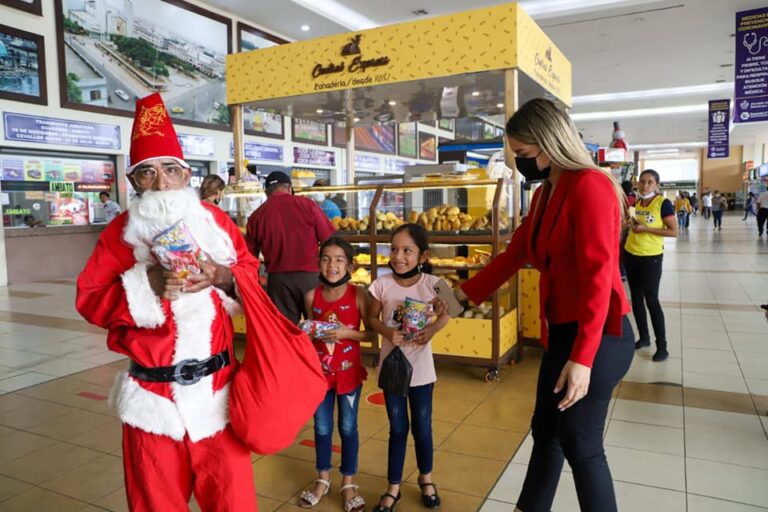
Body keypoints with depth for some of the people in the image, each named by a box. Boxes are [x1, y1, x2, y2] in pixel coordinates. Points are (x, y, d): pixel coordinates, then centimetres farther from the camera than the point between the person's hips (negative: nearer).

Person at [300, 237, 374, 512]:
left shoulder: (358, 294, -13)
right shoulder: (312, 296, -4)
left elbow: (372, 334, -9)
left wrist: (347, 333, -23)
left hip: (349, 371, -2)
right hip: (319, 371, 3)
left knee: (348, 428, 12)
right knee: (322, 428, 16)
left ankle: (348, 483, 29)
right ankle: (323, 479, 36)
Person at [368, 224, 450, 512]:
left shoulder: (431, 284, -12)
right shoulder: (382, 285, -11)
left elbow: (444, 314, 2)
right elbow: (372, 318, 0)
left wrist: (431, 331, -18)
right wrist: (387, 332, -20)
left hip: (420, 367, 0)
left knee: (422, 427, 14)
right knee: (397, 429, 12)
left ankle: (426, 479, 41)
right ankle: (393, 488, 30)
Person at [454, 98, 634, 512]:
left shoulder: (589, 186, -16)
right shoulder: (544, 196, 13)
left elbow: (598, 276, -22)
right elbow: (514, 254, 20)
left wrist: (582, 358, -25)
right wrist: (464, 293, 22)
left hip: (596, 337, -9)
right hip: (562, 331, 9)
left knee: (580, 444, 3)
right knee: (545, 429, 19)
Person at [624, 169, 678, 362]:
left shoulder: (663, 203, -11)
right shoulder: (636, 203, 8)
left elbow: (674, 231, -16)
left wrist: (646, 229, -20)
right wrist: (631, 224, 1)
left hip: (651, 257, -6)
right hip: (630, 255, 7)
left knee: (651, 300, -5)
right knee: (636, 298, 12)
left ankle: (662, 347, 4)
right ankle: (643, 337, 26)